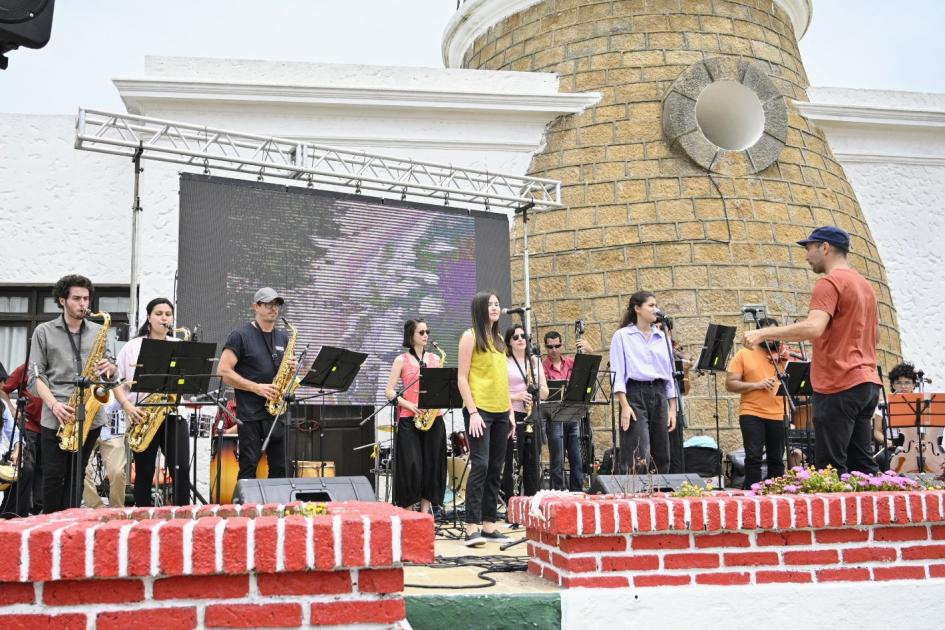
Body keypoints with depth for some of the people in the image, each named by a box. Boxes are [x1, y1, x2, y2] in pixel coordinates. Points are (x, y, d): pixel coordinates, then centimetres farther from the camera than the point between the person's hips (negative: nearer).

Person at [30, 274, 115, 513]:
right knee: (54, 476, 0)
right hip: (55, 418, -2)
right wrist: (54, 404, -16)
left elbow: (109, 370, 16)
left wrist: (109, 368, -10)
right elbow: (36, 375, -1)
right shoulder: (44, 332, 4)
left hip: (90, 416, 2)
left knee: (76, 476, 8)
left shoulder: (98, 332, 11)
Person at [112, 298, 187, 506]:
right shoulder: (132, 347, 7)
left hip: (173, 413, 1)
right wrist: (127, 406, -11)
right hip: (142, 416, -1)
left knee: (181, 469, -9)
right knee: (144, 473, 4)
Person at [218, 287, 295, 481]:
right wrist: (256, 387, -17)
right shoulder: (240, 336, -4)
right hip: (250, 414, -5)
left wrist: (291, 368, -2)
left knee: (279, 468, 8)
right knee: (248, 468, -2)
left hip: (277, 412, 6)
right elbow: (223, 371, -11)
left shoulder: (283, 338, 14)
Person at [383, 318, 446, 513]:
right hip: (408, 419, -3)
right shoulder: (401, 360, 3)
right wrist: (409, 405, -15)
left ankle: (425, 510, 12)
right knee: (411, 466, -7)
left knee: (432, 465, 2)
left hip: (434, 418, 4)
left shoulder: (435, 359, 13)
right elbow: (390, 391, -1)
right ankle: (407, 511, 6)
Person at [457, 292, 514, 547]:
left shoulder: (499, 339, 17)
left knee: (495, 469, 7)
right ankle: (472, 527, -10)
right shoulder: (470, 336, -3)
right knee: (480, 465, -12)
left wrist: (510, 411, 13)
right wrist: (472, 412, -16)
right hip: (479, 411, -7)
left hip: (500, 412, 7)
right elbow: (462, 378, -8)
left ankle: (489, 525, 12)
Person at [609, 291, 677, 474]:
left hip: (659, 395, 5)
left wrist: (672, 408, 11)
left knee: (661, 457, 5)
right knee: (639, 458, -14)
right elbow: (618, 374, -4)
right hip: (635, 394, -5)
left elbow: (669, 373, 16)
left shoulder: (662, 337, 16)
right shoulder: (622, 336, 2)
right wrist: (624, 406, -14)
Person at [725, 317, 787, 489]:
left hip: (777, 414, 3)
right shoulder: (743, 354, 3)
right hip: (752, 413, -3)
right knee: (754, 457, -11)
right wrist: (757, 385, -15)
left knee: (777, 459, 11)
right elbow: (730, 384, -4)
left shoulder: (782, 355, 10)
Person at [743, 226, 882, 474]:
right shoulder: (865, 284, 18)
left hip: (839, 386, -9)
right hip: (867, 381, 9)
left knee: (831, 467, -7)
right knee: (862, 463, 10)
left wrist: (763, 333, -24)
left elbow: (813, 328, -26)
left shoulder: (829, 283, -11)